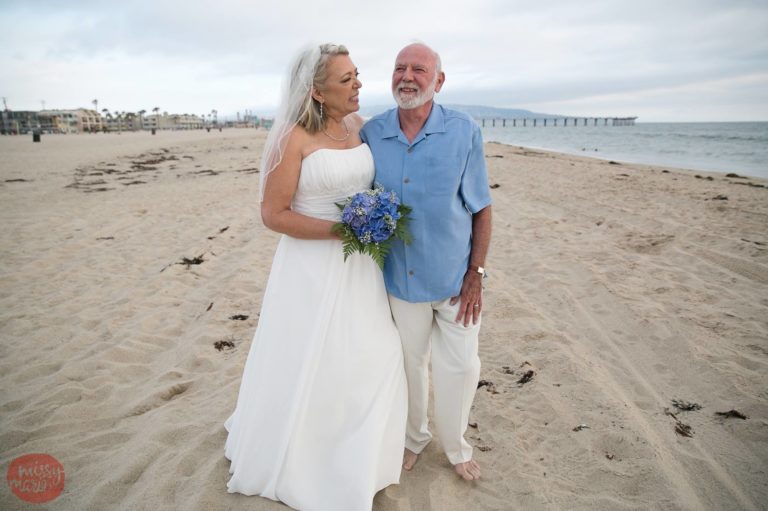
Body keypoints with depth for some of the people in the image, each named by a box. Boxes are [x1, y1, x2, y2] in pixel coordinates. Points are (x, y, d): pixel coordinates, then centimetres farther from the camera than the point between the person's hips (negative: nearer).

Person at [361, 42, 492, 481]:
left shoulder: (464, 132, -9)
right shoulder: (372, 133, -4)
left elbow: (481, 209, -5)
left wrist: (476, 274, -9)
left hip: (454, 276, -1)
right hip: (400, 276, 2)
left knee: (461, 366, 9)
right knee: (411, 362, 17)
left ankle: (455, 445, 36)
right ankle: (415, 436, 43)